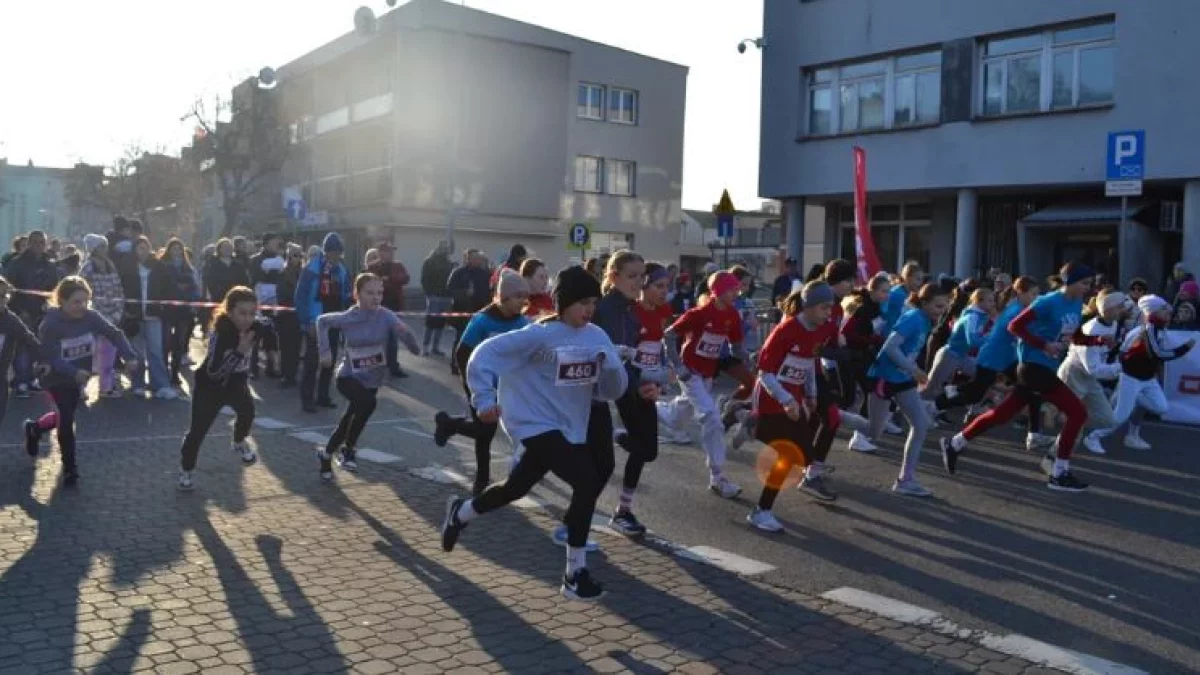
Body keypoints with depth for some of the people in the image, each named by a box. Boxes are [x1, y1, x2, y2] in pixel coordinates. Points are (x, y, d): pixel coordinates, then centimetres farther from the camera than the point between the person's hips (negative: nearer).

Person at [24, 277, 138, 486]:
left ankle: (34, 428, 53)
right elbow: (50, 357, -31)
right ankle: (69, 468, 3)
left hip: (79, 377, 5)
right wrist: (74, 372, -48)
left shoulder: (91, 317, -16)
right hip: (57, 378, -5)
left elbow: (114, 333, -17)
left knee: (66, 415, 21)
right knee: (67, 417, -11)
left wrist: (130, 356, -32)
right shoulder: (50, 325, -27)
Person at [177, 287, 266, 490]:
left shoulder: (256, 328, -18)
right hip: (209, 385, -3)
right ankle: (186, 470, 24)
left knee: (247, 409, -24)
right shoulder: (220, 332, -32)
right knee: (198, 429, -1)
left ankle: (240, 443, 8)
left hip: (236, 383, 3)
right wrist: (239, 351, -45)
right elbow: (214, 372, -38)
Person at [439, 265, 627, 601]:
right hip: (535, 423, -7)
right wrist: (485, 399, -19)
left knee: (516, 487, 21)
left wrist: (610, 366, -19)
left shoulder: (597, 337, 0)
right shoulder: (539, 335, -17)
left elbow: (614, 390, 2)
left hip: (569, 428, 7)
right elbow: (485, 353, -15)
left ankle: (461, 512, 52)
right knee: (588, 481, -21)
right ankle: (575, 574, -6)